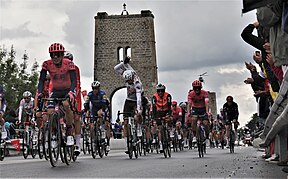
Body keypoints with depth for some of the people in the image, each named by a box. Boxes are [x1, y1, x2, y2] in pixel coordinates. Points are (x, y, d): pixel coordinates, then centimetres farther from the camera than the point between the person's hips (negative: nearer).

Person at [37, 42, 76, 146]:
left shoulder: (69, 64, -23)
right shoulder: (47, 64, -16)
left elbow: (74, 80, -28)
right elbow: (42, 80, -17)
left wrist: (71, 93, -46)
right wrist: (40, 93, -34)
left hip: (68, 90, -3)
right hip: (55, 91, 3)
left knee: (66, 104, -33)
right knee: (50, 112, -16)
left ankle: (70, 133, -19)